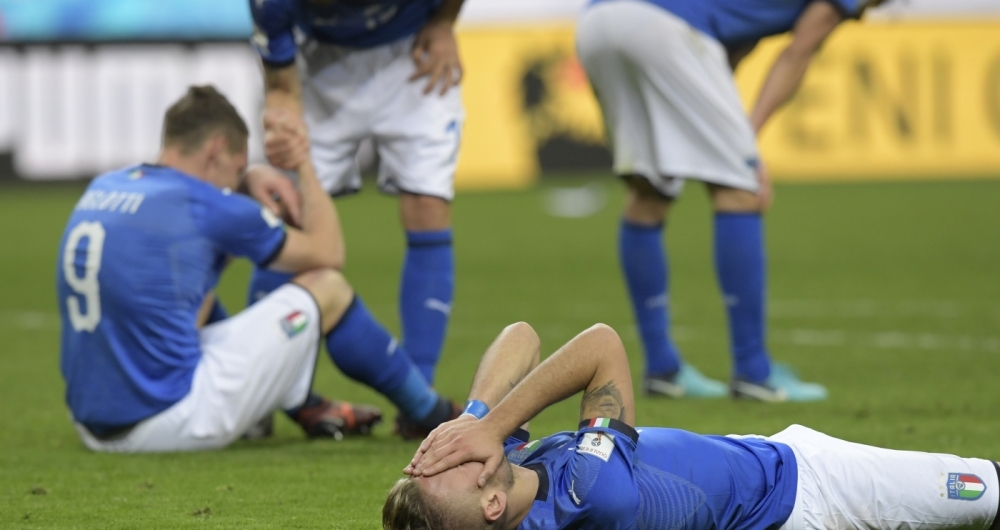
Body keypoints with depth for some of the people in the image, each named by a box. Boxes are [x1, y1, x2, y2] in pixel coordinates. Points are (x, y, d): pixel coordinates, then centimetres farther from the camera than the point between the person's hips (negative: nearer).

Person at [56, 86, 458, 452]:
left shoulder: (103, 188, 10)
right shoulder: (208, 208, -9)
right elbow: (327, 252, 7)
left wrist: (249, 179, 20)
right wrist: (302, 162, 17)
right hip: (170, 421, -8)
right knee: (327, 287, 8)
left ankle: (306, 408, 39)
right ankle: (431, 413, 27)